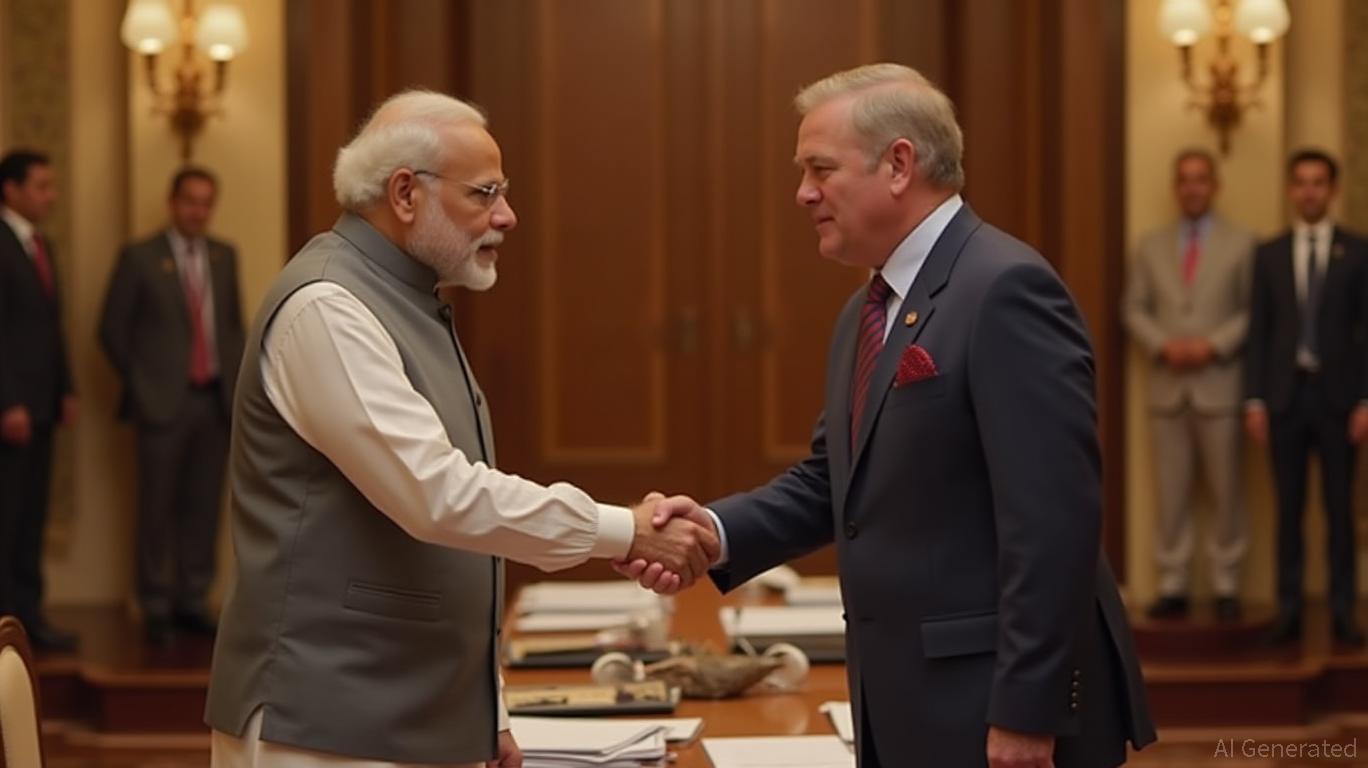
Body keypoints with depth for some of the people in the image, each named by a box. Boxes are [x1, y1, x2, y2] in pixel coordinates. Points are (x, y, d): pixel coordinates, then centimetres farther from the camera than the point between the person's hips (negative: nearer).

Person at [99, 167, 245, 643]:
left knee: (203, 506, 6)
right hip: (164, 402, -4)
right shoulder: (140, 258, -2)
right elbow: (113, 330, 1)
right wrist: (141, 384, 0)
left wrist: (235, 379, 6)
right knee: (158, 508, 0)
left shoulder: (224, 257, 12)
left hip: (215, 400, 4)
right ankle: (156, 608, 8)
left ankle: (192, 601, 15)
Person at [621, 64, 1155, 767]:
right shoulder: (867, 311, 14)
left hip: (991, 707, -9)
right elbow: (835, 479, 17)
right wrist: (716, 530, -1)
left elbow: (1051, 516, -21)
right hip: (903, 705, 9)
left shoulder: (1005, 288, -16)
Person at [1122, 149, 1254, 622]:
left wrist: (1214, 345, -13)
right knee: (1171, 491, 4)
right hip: (1167, 387, 2)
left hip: (1219, 385, -2)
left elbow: (1255, 311, -1)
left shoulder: (1241, 245, 3)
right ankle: (1173, 586, 8)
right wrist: (1162, 345, -8)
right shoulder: (1151, 247, 12)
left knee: (1226, 491, 2)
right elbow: (1133, 310, 9)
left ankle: (1226, 585, 10)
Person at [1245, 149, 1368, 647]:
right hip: (1284, 395, 2)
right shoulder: (1269, 255, 8)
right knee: (1289, 509, 5)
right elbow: (1258, 331, 6)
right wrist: (1254, 400, -1)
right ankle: (1289, 613, 10)